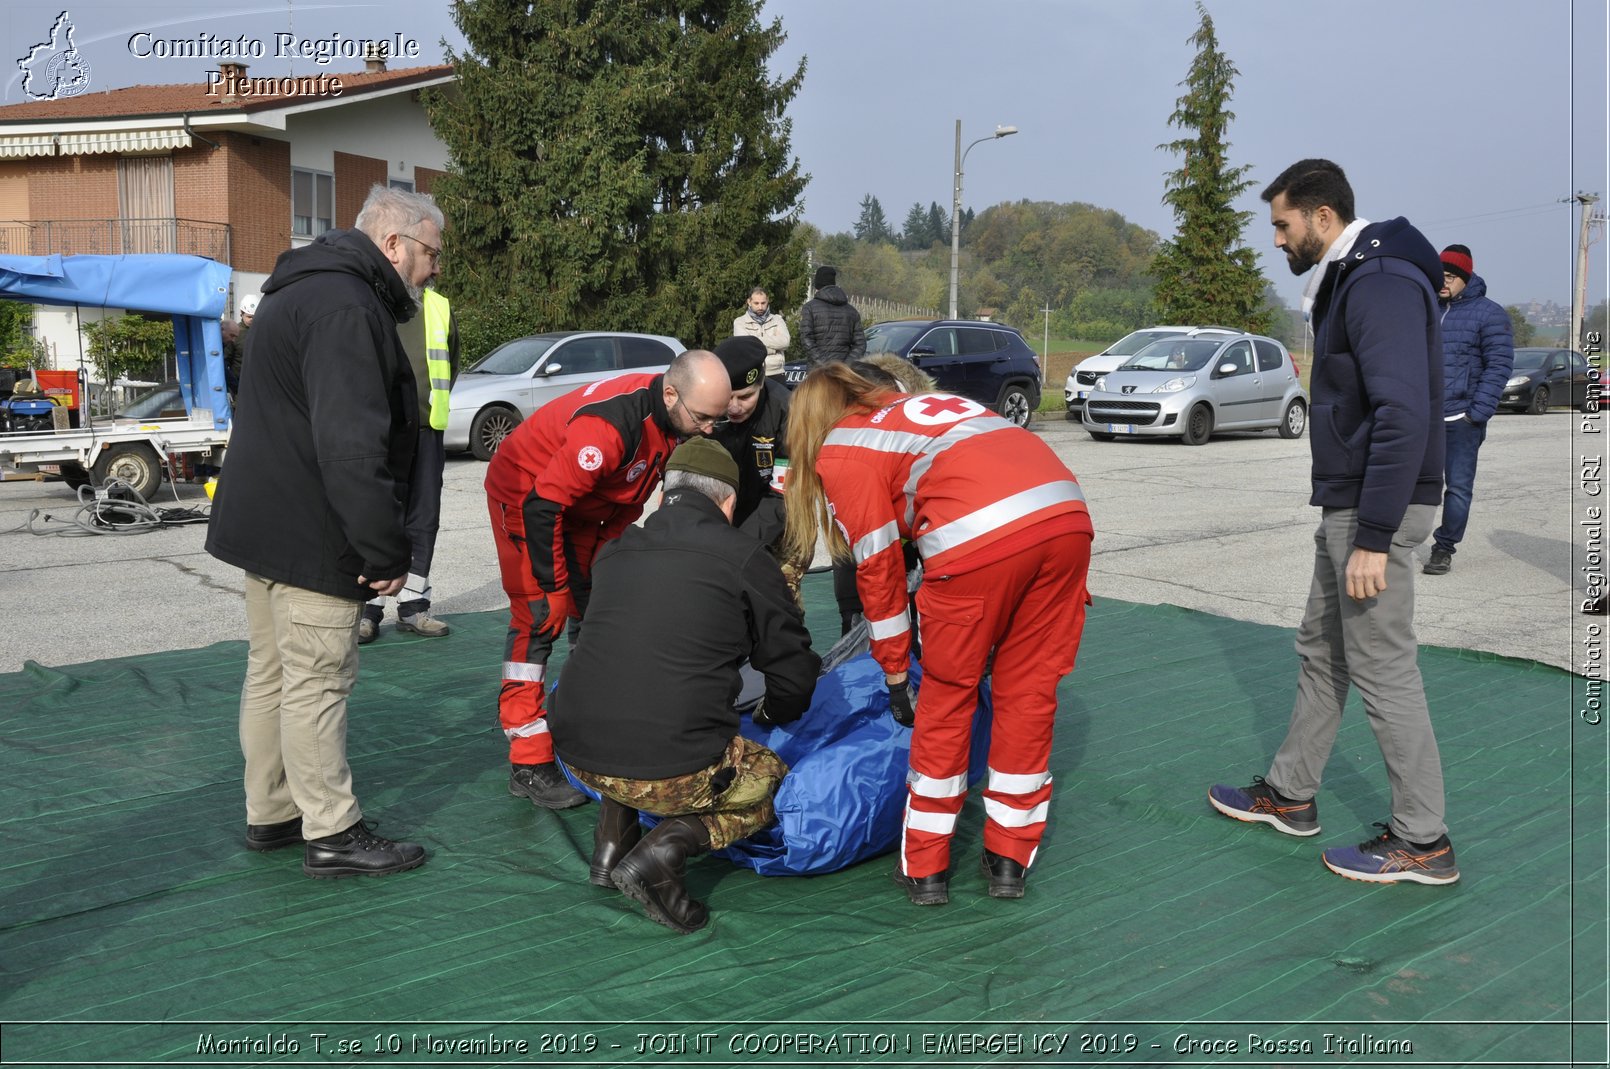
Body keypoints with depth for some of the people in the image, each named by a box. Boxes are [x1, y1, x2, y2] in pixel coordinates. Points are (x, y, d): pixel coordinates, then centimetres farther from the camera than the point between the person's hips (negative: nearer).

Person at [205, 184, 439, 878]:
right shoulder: (346, 308, -19)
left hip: (263, 527, 11)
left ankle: (270, 814, 29)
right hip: (310, 538, -11)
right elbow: (352, 446, -27)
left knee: (271, 672, 17)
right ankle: (332, 835, 7)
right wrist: (385, 550, -23)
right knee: (317, 682, -3)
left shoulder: (305, 291, 17)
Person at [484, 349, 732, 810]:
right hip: (525, 493, -8)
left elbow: (632, 495, 6)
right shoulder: (610, 425, -38)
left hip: (582, 505, 8)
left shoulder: (678, 418, -12)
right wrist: (555, 585, -23)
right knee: (541, 616, -13)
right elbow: (542, 506, -33)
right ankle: (528, 764, -10)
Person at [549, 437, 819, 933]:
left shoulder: (613, 551, 15)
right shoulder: (744, 557, 0)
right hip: (672, 771, -6)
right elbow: (795, 674, 6)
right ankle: (663, 853, -3)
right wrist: (769, 717, 31)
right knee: (771, 783, 21)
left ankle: (612, 843, 20)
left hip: (578, 750, 6)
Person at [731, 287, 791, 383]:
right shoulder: (740, 322, 5)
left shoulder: (777, 319, 11)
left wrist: (755, 339, -8)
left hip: (775, 375, 2)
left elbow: (784, 342, -8)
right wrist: (774, 348, -8)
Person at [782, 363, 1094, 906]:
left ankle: (924, 868, 21)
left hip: (982, 535, -6)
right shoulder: (919, 405, 35)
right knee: (1029, 691, 16)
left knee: (946, 699, 11)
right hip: (1068, 513, 6)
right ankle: (1010, 860, 26)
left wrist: (895, 673, 23)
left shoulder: (840, 452, 16)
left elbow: (878, 566, 13)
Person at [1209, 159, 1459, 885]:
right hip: (1345, 502, 10)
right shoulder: (1345, 280, 14)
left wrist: (1372, 538, -27)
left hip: (1378, 508, -10)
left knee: (1383, 668, -3)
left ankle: (1421, 841, 10)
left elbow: (1404, 416, -26)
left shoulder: (1382, 282, -18)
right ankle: (1289, 795, 31)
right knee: (1321, 649, 17)